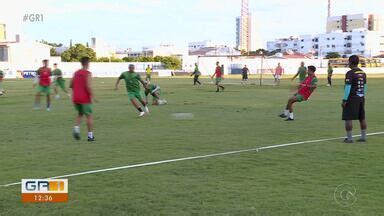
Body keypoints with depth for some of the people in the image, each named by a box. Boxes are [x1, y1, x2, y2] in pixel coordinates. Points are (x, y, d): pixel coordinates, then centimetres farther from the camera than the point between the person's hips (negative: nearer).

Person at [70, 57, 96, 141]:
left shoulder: (76, 73, 10)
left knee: (80, 114, 23)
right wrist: (92, 96, -14)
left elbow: (71, 85, 11)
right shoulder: (88, 73, -10)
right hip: (85, 98, -6)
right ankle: (90, 136, 6)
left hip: (75, 98, 6)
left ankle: (76, 128, 0)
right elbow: (88, 86, -21)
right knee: (89, 116, 5)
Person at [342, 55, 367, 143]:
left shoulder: (350, 73, -13)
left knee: (348, 119, -2)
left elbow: (348, 87, -16)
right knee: (362, 118, 13)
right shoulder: (363, 73, 10)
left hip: (352, 99, -8)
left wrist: (344, 100, -13)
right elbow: (365, 86, 15)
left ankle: (349, 138, -2)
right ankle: (363, 137, 19)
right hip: (361, 98, 8)